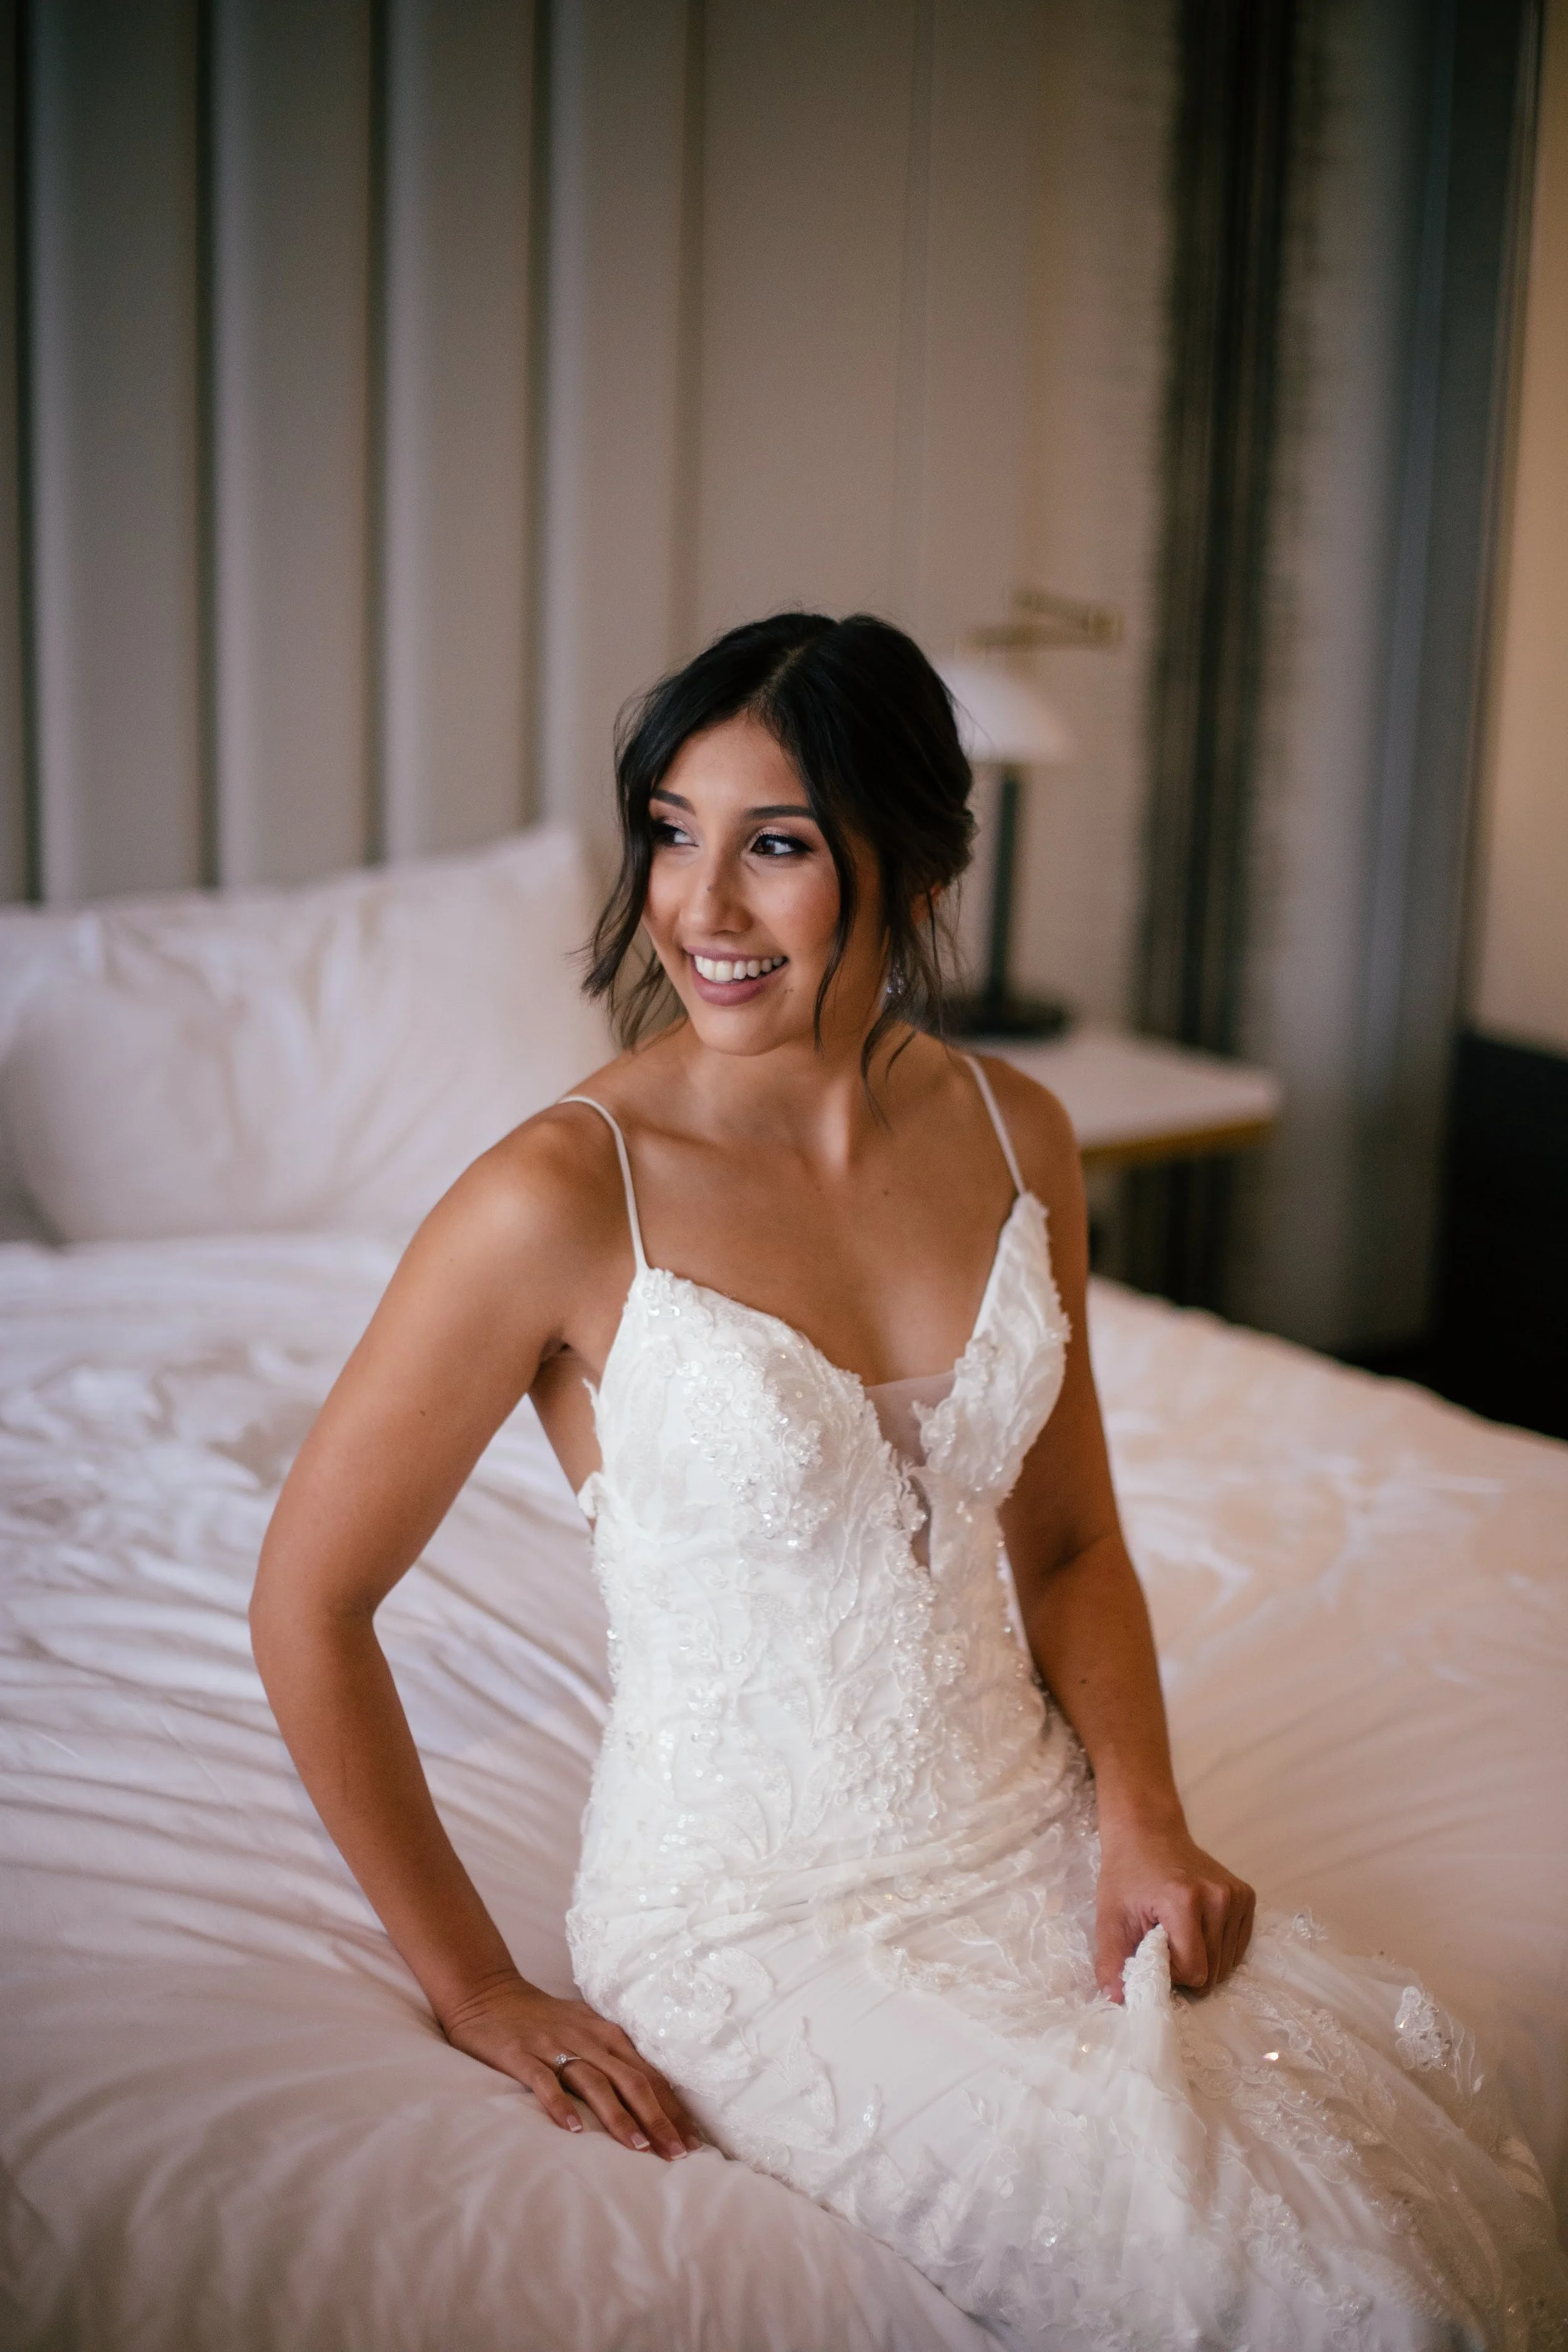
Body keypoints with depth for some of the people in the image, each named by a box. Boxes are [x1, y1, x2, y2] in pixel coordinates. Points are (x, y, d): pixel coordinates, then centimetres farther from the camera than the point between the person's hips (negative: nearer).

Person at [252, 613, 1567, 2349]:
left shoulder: (1012, 1135, 0)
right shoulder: (564, 1197, -17)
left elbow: (1070, 1543, 10)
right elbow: (309, 1601, -9)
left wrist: (1143, 1817, -6)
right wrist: (475, 1989, -6)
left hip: (1031, 1843, 5)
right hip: (755, 1916, -5)